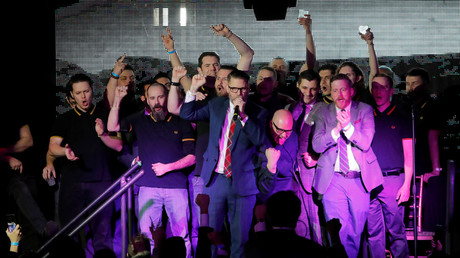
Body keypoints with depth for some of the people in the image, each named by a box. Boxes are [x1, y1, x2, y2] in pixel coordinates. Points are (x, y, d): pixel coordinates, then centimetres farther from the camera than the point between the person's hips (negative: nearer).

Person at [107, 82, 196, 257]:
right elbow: (112, 127, 2)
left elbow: (191, 157, 4)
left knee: (182, 235, -2)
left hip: (176, 186, -1)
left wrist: (167, 167, -9)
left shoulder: (181, 123, 8)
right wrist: (117, 100, -7)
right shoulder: (140, 120, 12)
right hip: (149, 187, 1)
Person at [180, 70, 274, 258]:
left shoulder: (258, 113, 0)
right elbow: (187, 114, 11)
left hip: (242, 182, -2)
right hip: (215, 179, 2)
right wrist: (193, 89, -1)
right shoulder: (216, 105, 10)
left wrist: (243, 115, -20)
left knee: (240, 235, 2)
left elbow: (260, 139, -14)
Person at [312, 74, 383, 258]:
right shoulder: (323, 113, 6)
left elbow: (366, 142, -8)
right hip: (333, 180, 0)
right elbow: (317, 145, -5)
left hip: (360, 180, 0)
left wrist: (348, 126, -25)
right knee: (338, 232, -4)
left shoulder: (365, 110, 3)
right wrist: (336, 129, -21)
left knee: (356, 231, 8)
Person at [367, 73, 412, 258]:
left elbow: (408, 155, 1)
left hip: (392, 180, -3)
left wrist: (406, 185, -8)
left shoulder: (401, 118, 4)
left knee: (396, 231, -3)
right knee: (373, 232, 4)